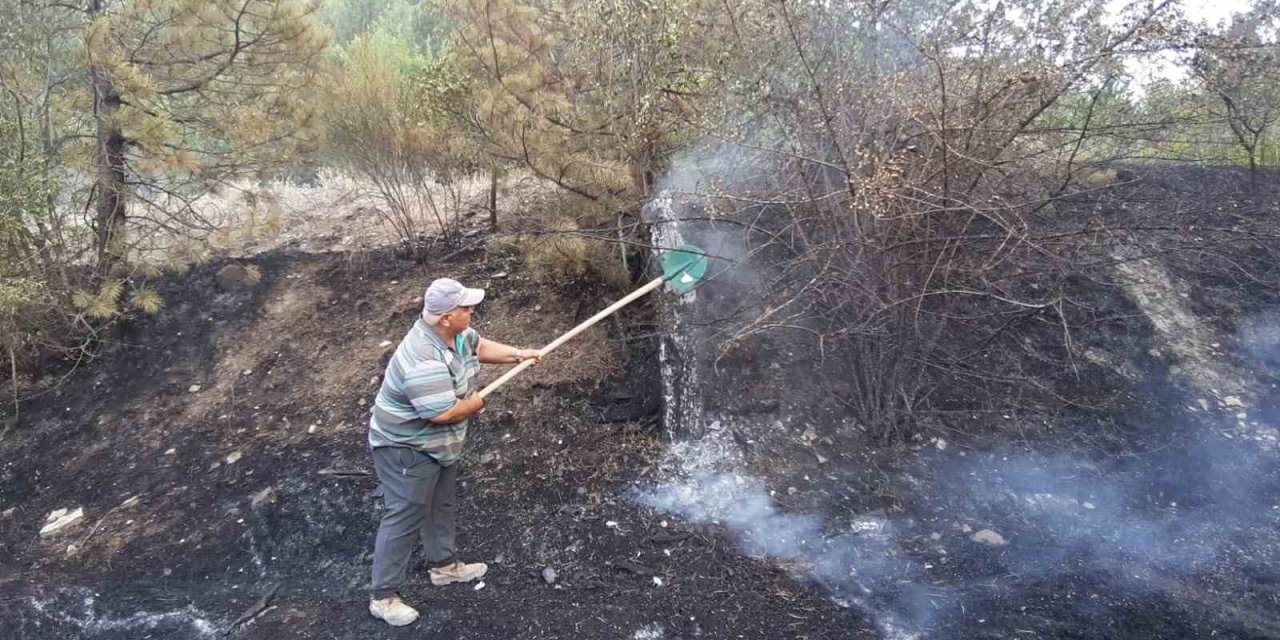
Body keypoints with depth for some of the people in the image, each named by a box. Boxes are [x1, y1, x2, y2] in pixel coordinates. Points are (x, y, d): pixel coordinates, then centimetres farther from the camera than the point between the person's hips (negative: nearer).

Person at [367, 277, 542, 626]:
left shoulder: (456, 333, -7)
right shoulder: (423, 361, -37)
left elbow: (478, 346, 15)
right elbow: (444, 413, -37)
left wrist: (519, 354, 4)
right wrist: (476, 403, -17)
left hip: (439, 443, 10)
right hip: (406, 448, -10)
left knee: (442, 505, 23)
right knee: (404, 518, -1)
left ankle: (444, 565, 42)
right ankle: (383, 596, 11)